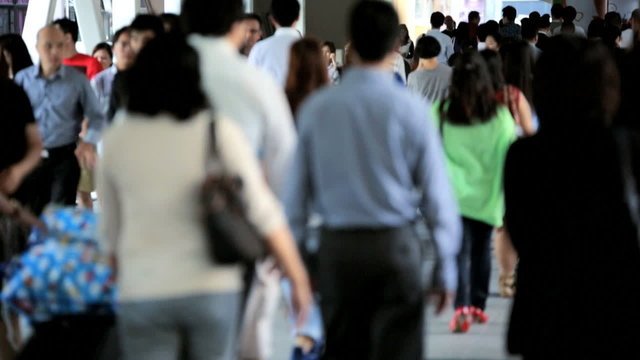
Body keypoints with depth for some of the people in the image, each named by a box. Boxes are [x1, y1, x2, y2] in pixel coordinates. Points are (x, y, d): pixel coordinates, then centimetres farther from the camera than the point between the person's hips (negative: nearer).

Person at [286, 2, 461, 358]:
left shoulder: (317, 107, -1)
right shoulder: (410, 108, -8)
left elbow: (298, 190, 4)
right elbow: (437, 192, -6)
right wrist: (447, 266, 3)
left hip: (336, 247, 3)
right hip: (394, 246, -3)